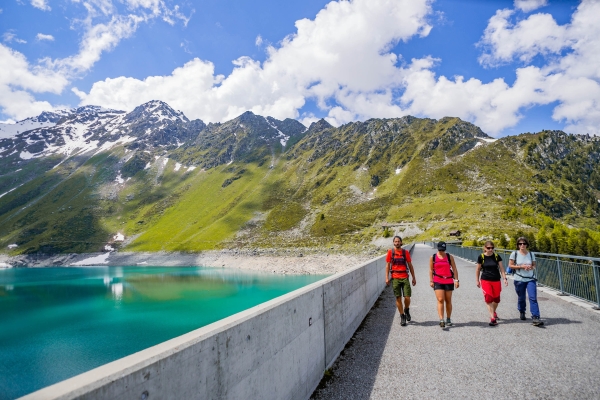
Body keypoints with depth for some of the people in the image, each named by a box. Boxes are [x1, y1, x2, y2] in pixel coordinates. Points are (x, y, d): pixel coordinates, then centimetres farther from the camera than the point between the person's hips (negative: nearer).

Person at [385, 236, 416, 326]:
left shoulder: (405, 252, 4)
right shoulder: (390, 252, 2)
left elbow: (410, 265, 9)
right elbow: (387, 265, 3)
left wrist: (414, 277, 8)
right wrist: (387, 277, -4)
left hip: (405, 277, 1)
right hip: (395, 278, 0)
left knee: (407, 297, -4)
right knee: (398, 298, 2)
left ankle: (406, 310, 27)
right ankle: (402, 316, 16)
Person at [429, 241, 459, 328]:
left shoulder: (450, 257, 5)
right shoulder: (433, 257, 3)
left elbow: (454, 269, 6)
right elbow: (431, 270, 6)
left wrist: (456, 280, -2)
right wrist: (431, 281, 1)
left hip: (449, 281, 1)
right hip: (437, 282, -1)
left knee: (448, 301, 10)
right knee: (440, 300, -12)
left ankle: (448, 319, 23)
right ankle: (441, 320, -15)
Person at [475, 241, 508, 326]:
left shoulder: (497, 257, -1)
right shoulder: (481, 257, -4)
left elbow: (501, 268, 2)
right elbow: (478, 269, 5)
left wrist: (504, 278, -8)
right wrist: (477, 280, 6)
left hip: (496, 281, 2)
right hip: (485, 281, -2)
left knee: (496, 299, 9)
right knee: (488, 299, -11)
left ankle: (493, 312, 39)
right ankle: (493, 318, -7)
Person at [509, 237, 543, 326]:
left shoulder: (531, 254, 4)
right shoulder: (515, 254, -4)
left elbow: (534, 265, 12)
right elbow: (510, 265, -5)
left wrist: (531, 267, -10)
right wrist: (522, 266, -15)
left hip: (531, 279, 1)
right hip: (519, 280, -1)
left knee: (533, 298, -11)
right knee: (521, 298, 11)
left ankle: (535, 318, -11)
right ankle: (522, 312, 37)